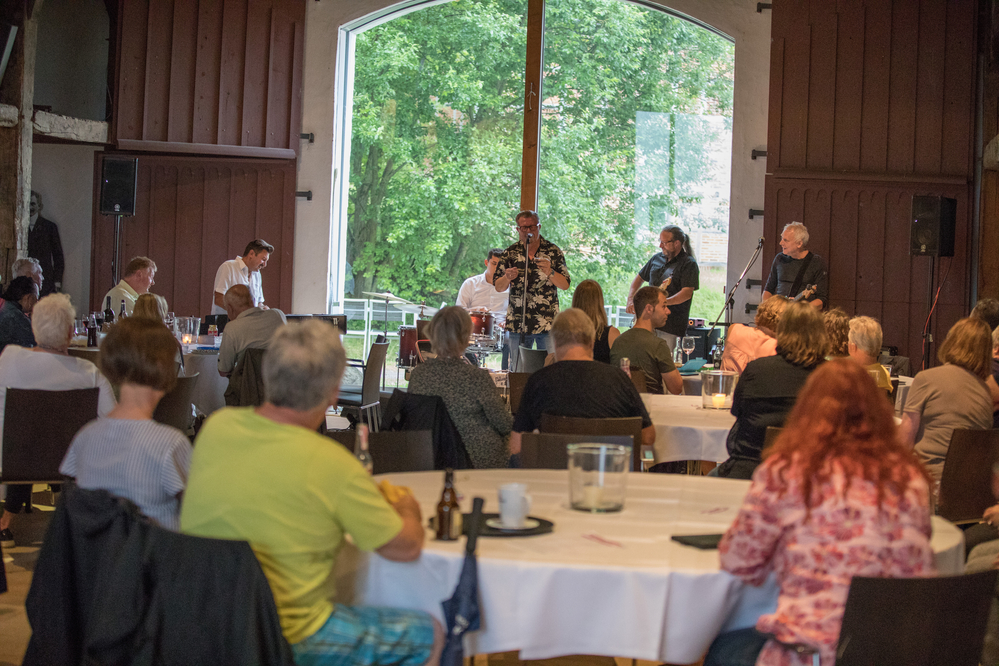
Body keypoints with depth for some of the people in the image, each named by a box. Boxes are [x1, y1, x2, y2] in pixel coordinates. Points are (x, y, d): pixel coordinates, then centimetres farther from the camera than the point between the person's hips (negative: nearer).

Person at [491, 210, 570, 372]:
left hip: (548, 323, -1)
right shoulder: (510, 253, 7)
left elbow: (565, 285, -1)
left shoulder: (553, 251, 3)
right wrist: (507, 278, -16)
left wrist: (549, 272, -19)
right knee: (518, 372, 4)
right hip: (517, 323, 1)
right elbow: (498, 287, 6)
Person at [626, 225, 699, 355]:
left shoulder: (689, 264, -6)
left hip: (670, 325, -6)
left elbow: (687, 293, -17)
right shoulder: (657, 258, 15)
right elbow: (639, 279, 25)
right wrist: (631, 301, 9)